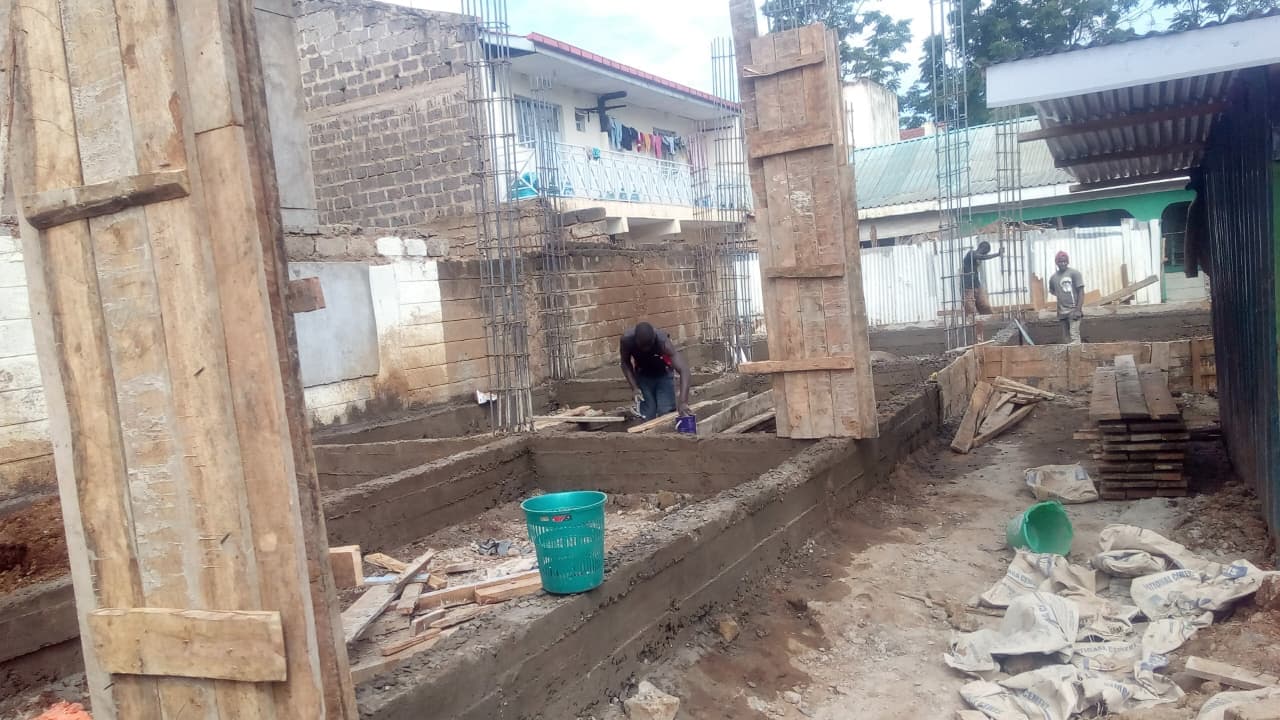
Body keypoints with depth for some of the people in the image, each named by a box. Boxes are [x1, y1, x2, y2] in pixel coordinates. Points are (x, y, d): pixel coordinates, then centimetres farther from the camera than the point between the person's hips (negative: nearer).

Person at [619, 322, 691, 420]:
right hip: (643, 375, 2)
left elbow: (683, 370, -44)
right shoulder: (627, 341, -31)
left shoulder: (663, 342, -38)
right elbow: (625, 363, -9)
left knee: (666, 414, -12)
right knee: (648, 417, -1)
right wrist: (634, 387, -20)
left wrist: (683, 401, -55)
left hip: (663, 374, -2)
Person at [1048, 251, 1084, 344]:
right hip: (1062, 311, 5)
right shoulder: (1053, 278, 8)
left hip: (1074, 309, -5)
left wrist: (1078, 310, -15)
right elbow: (1052, 291, 28)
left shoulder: (1074, 273, -4)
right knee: (1066, 338, 7)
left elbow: (1081, 292, -7)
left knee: (1074, 335, -15)